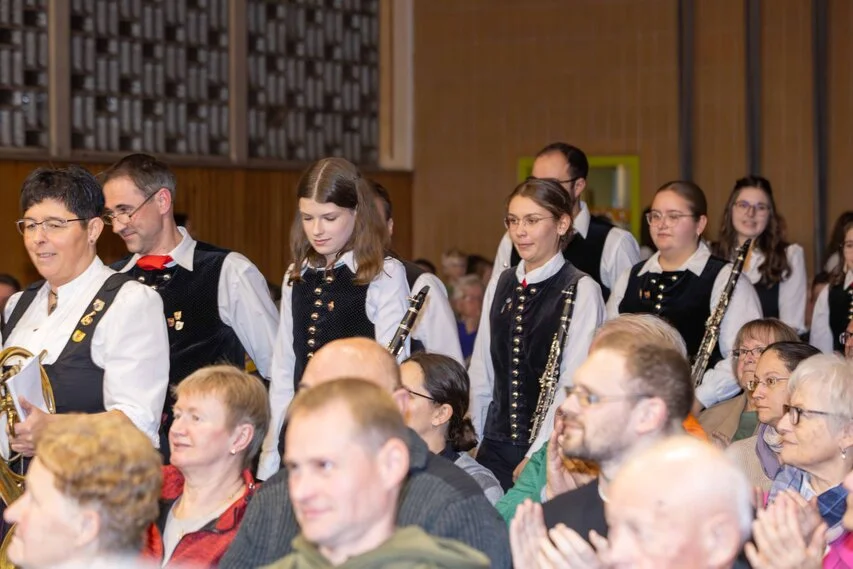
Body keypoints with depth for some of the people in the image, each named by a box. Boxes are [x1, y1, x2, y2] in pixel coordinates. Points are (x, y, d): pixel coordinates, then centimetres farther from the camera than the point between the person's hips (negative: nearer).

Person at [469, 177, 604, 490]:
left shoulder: (581, 291, -8)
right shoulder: (500, 285, 11)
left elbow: (572, 383, -13)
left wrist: (536, 458, -16)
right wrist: (473, 439, 9)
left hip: (548, 452, -5)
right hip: (495, 447, 5)